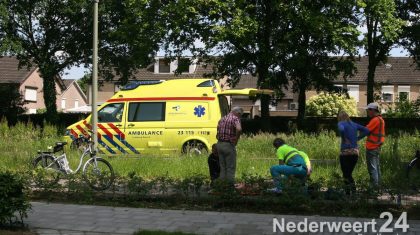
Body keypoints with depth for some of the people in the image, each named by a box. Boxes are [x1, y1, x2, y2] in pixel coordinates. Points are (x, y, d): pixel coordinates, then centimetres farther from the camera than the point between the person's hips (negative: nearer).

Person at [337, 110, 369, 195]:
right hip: (355, 151, 5)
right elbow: (367, 130, 13)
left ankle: (348, 191, -8)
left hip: (345, 152, -5)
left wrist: (344, 139, -12)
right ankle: (353, 188, 1)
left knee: (346, 174, 1)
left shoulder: (341, 123, -4)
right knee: (349, 173, 16)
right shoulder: (354, 124, 13)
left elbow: (341, 129, -27)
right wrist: (357, 138, 11)